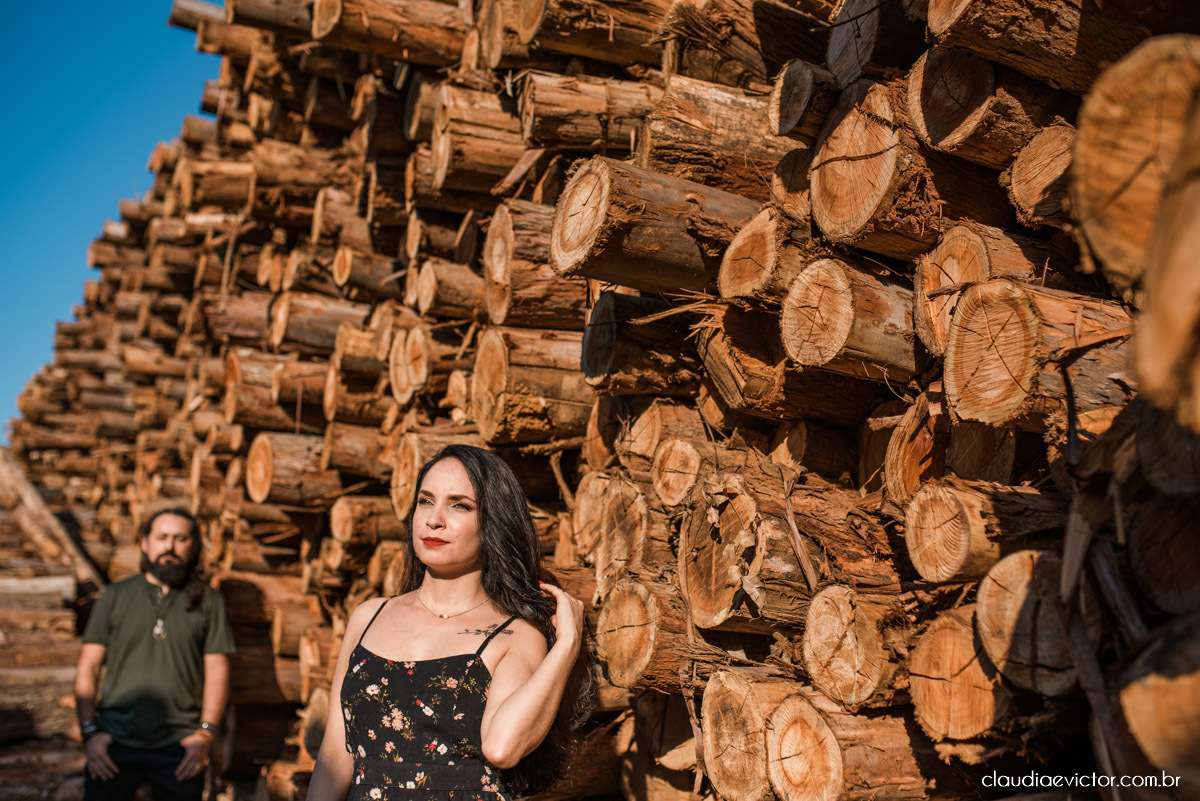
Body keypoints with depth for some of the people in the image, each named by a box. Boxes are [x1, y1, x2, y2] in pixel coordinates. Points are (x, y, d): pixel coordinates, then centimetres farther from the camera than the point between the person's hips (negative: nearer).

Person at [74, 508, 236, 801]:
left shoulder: (209, 601, 7)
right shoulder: (115, 596, 9)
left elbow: (216, 671, 3)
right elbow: (88, 667, 7)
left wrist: (205, 735, -7)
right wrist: (90, 732, -3)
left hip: (179, 746, -1)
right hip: (115, 743, 1)